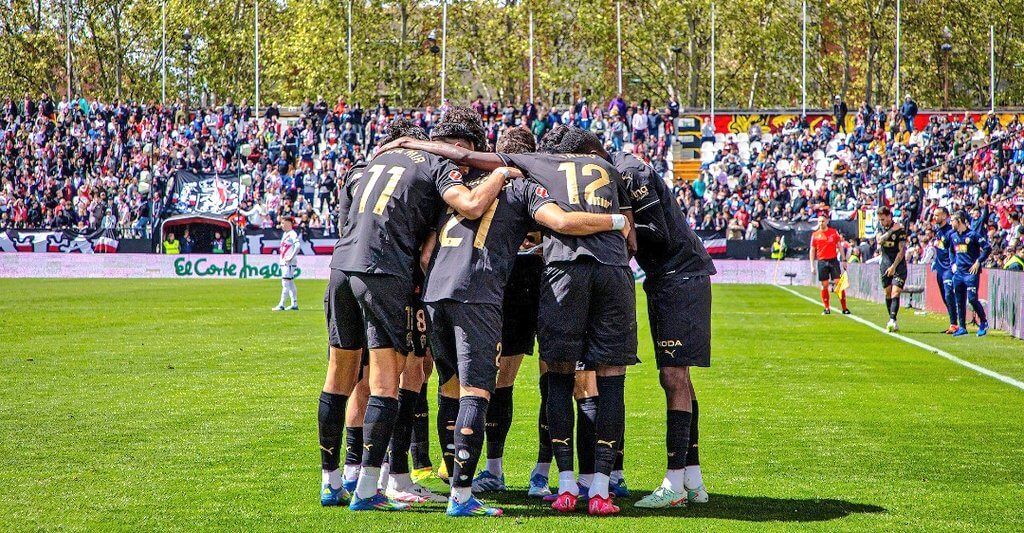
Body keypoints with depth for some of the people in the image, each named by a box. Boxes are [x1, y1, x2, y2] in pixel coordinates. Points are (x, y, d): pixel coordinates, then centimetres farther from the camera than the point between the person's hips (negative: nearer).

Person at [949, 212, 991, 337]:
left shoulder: (973, 235, -9)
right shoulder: (953, 236, 12)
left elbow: (987, 248, -11)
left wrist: (978, 262, -13)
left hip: (971, 272, -7)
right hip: (958, 272, 7)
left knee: (972, 299, -12)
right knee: (959, 301, 6)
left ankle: (983, 322, 7)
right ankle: (962, 327, 12)